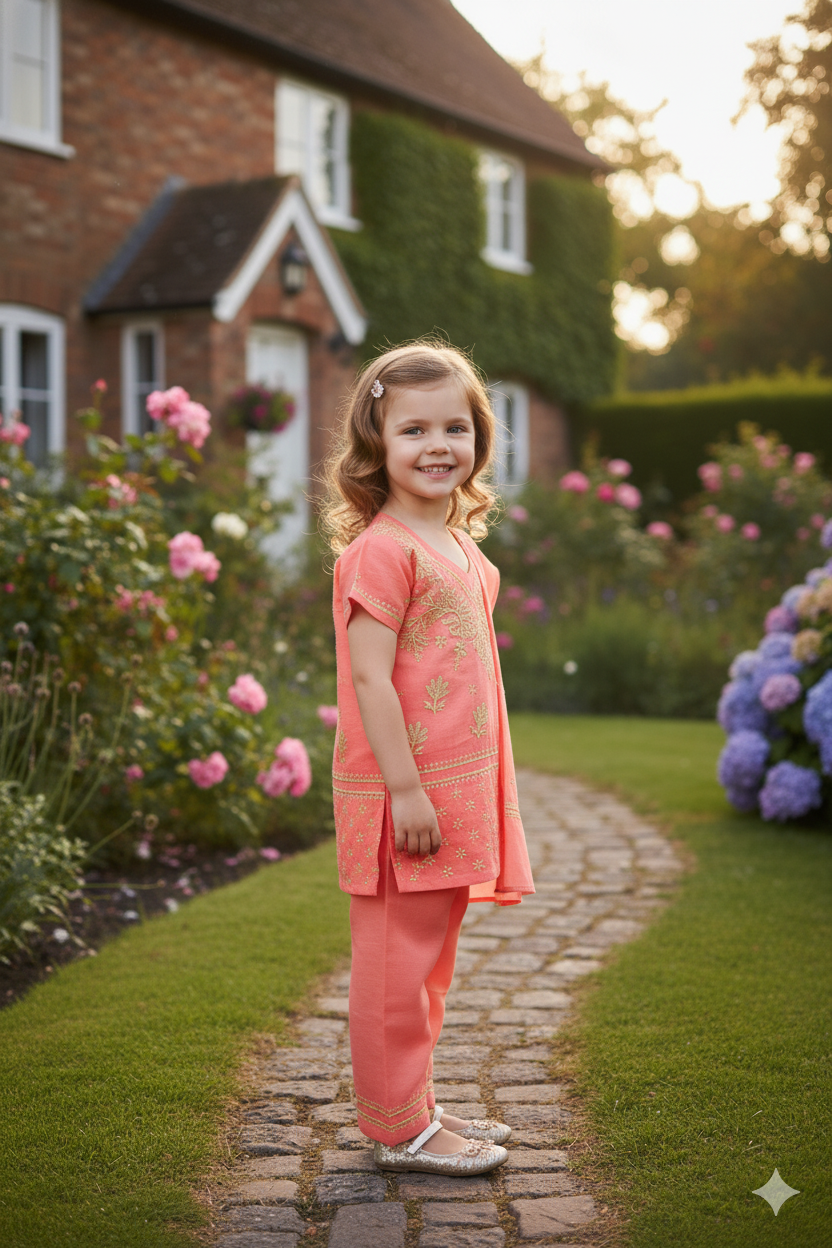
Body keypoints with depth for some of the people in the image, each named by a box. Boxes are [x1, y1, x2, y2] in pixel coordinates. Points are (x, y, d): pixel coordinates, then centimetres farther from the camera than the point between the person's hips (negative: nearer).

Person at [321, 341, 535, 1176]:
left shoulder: (459, 545, 14)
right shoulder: (381, 549, -14)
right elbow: (369, 677, -19)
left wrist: (466, 792, 18)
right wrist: (404, 789, -21)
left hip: (456, 791, 9)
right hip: (402, 794, -9)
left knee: (428, 960, 17)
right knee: (396, 963, 2)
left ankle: (416, 1108, 30)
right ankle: (398, 1128, 13)